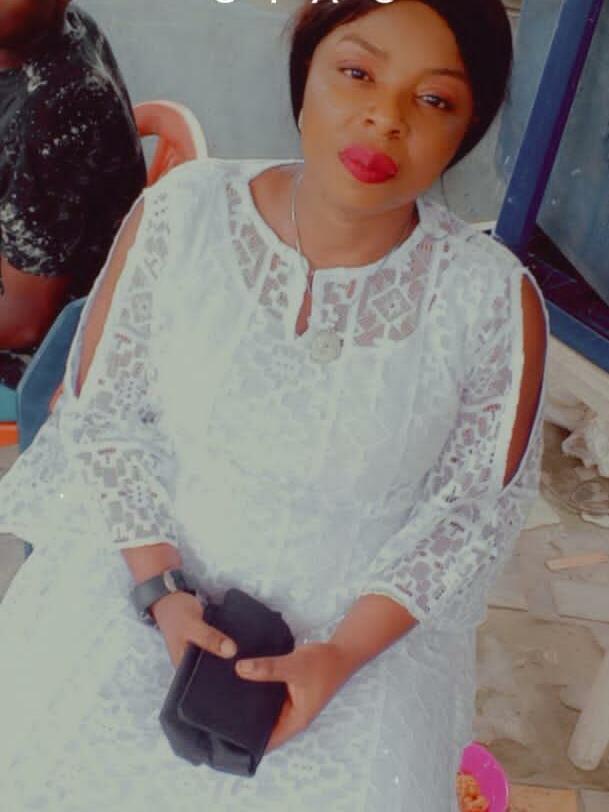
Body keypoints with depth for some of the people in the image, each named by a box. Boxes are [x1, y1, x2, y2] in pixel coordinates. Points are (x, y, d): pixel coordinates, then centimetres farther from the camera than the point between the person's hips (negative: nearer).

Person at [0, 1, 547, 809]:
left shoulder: (495, 300, -16)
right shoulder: (181, 212, -13)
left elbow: (473, 511, -7)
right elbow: (102, 414, -5)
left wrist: (342, 653, -16)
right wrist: (161, 590, -14)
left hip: (364, 606, 0)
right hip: (157, 557, 1)